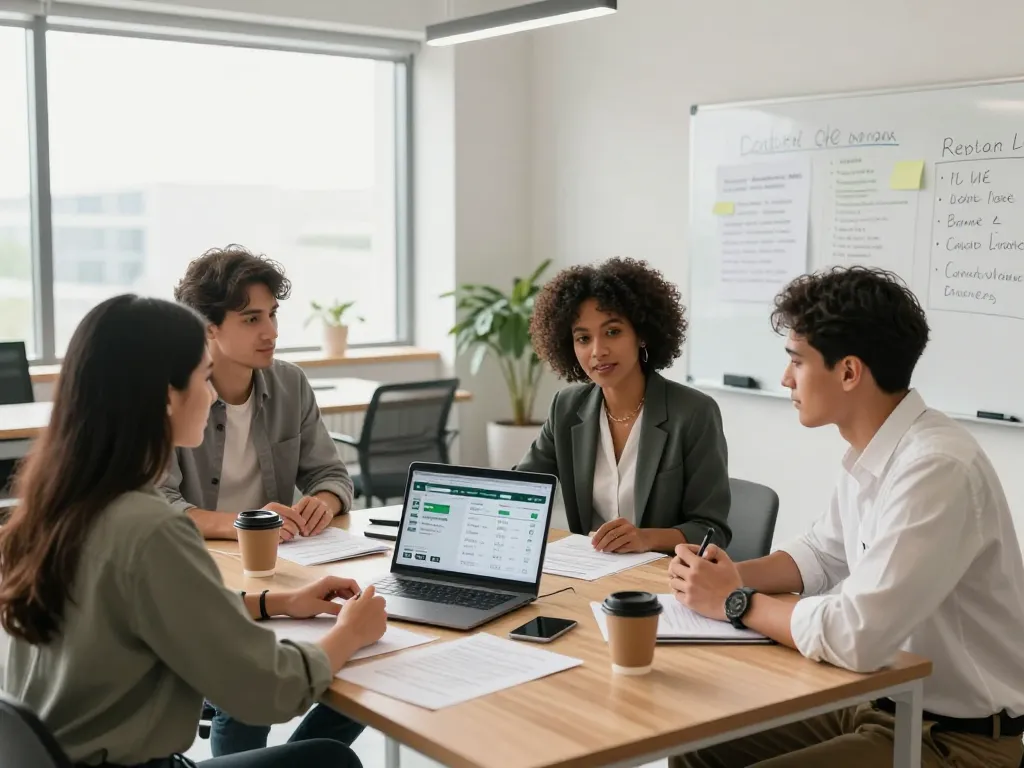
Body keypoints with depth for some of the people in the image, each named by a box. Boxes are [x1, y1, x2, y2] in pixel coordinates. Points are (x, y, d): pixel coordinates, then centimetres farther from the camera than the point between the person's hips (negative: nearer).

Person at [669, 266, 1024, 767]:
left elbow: (855, 637, -31)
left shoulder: (935, 468, -26)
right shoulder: (870, 455, 2)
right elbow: (822, 556, 17)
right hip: (882, 702, 8)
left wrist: (736, 603, -15)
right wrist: (735, 574, -1)